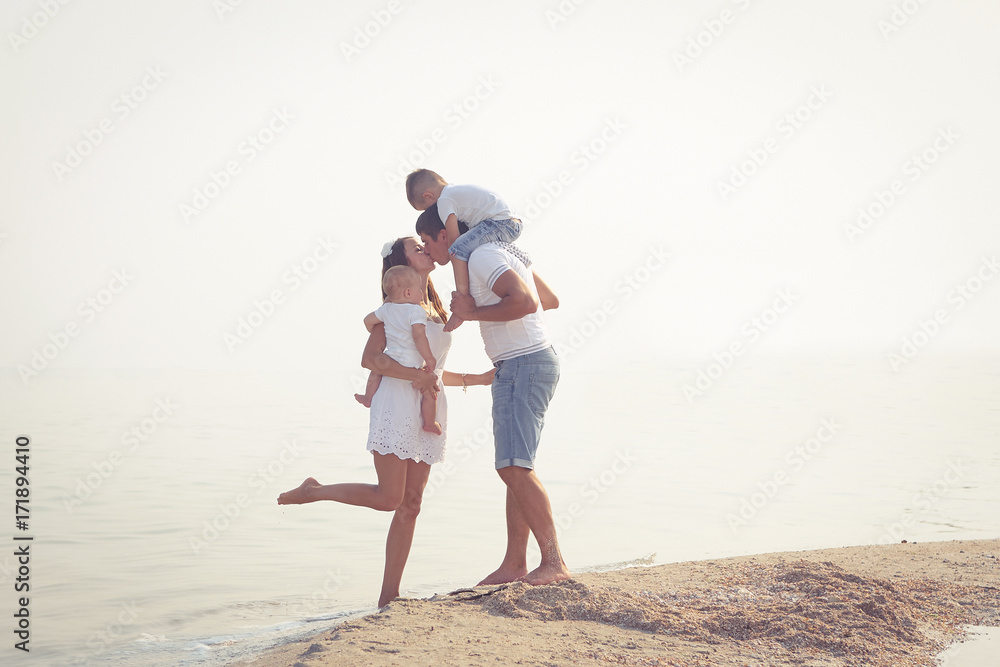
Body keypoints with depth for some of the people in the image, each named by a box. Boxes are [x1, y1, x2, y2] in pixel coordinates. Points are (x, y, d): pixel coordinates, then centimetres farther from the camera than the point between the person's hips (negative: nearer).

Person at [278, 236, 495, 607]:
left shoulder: (435, 310, 21)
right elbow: (370, 358, -12)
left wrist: (477, 379, 23)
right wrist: (414, 375, -23)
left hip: (428, 414, 7)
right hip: (397, 407, -7)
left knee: (410, 505, 2)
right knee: (389, 497, -11)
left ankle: (389, 596, 4)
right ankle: (313, 491, 10)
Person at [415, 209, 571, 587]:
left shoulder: (481, 258, -13)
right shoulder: (500, 253, 18)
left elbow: (526, 302, -28)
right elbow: (550, 300, 25)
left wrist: (473, 312, -16)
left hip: (524, 365, -11)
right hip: (516, 369, 11)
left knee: (514, 466, -18)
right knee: (514, 468, 10)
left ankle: (554, 562, -20)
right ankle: (514, 565, 14)